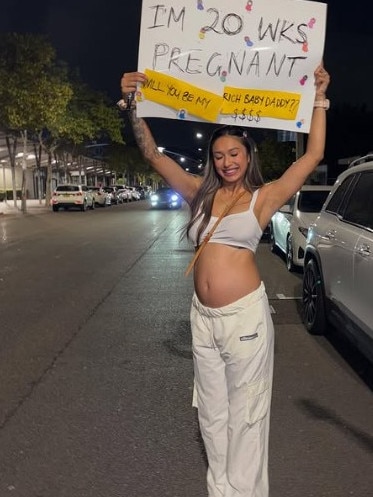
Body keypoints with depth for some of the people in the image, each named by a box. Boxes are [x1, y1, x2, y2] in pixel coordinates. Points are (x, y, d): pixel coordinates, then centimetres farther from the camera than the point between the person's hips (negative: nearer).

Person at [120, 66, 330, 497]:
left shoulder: (263, 197, -2)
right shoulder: (200, 194, 6)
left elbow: (313, 155, -7)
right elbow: (152, 153, 6)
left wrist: (319, 100, -9)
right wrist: (132, 104, -1)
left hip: (244, 314, -4)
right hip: (202, 315, 5)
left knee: (244, 411, 8)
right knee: (212, 410, 16)